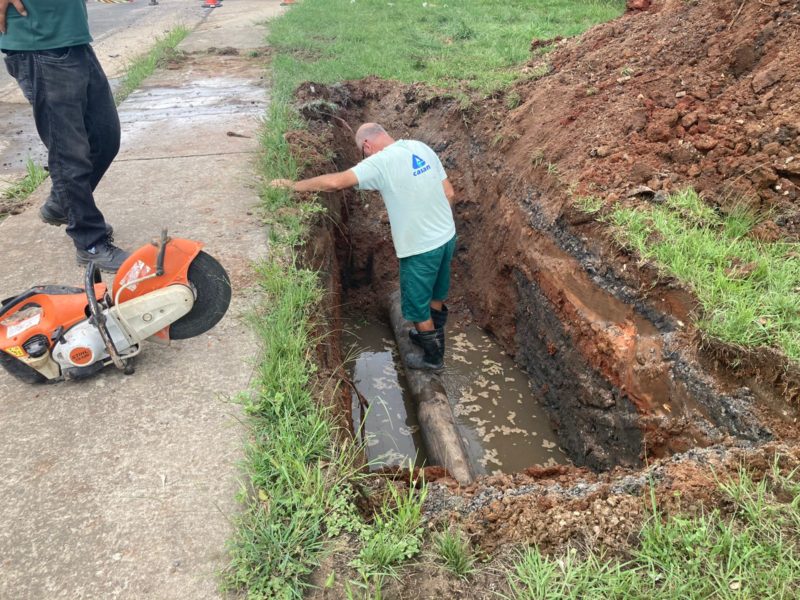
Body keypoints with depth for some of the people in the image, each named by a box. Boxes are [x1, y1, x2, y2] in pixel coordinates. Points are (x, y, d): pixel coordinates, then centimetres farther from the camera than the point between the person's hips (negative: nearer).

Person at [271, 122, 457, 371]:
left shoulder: (380, 162, -18)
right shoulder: (422, 148, 3)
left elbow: (334, 182, -23)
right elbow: (449, 193, 6)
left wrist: (294, 185, -10)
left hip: (421, 248, -8)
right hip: (447, 236, 8)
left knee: (417, 304, 14)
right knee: (435, 293, 28)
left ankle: (433, 357, 31)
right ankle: (433, 334, 50)